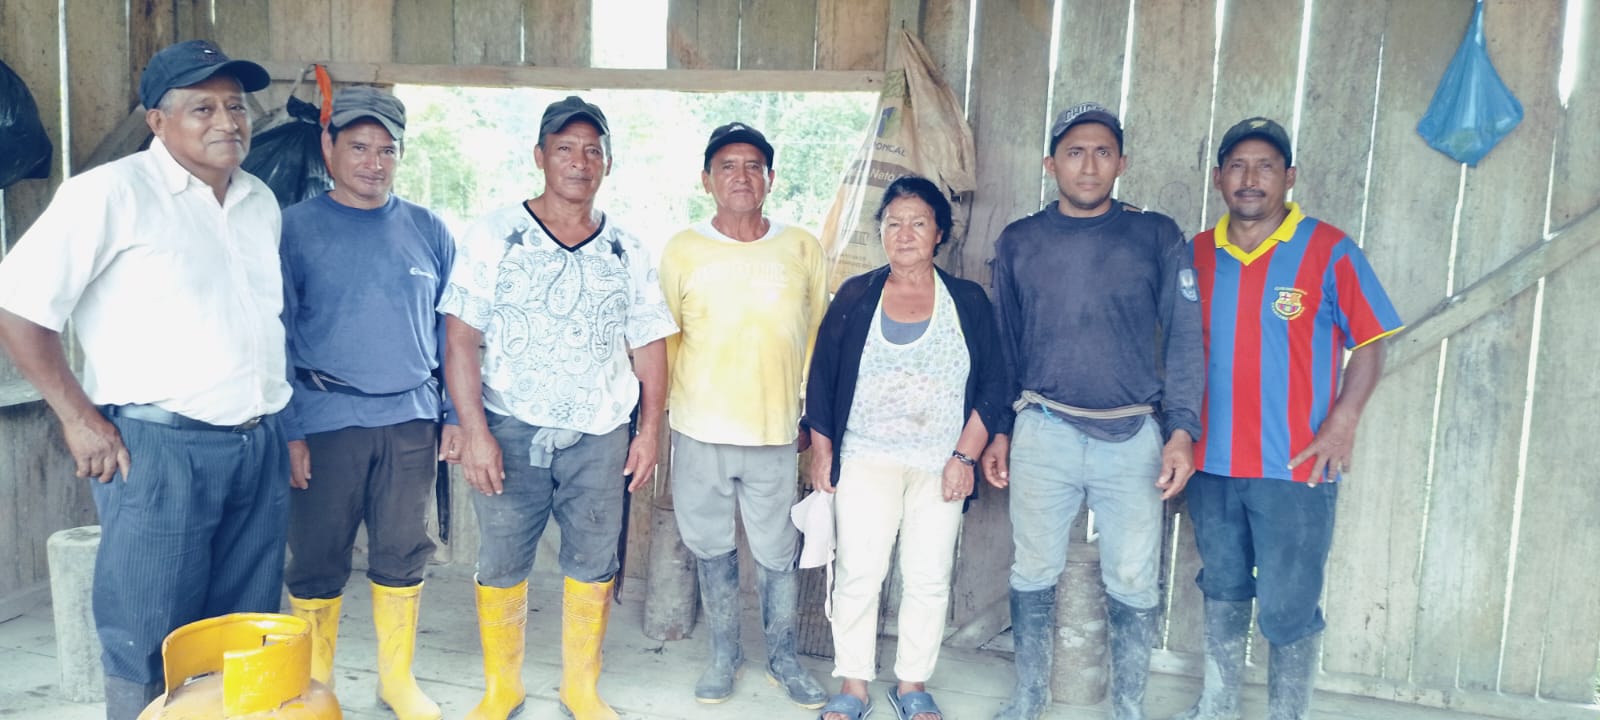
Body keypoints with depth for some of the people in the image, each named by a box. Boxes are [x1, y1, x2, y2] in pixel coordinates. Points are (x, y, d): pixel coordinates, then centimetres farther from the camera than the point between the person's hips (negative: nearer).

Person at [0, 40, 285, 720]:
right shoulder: (113, 192, -7)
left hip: (260, 447, 6)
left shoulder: (261, 202, 13)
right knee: (148, 648, 3)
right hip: (160, 447, -6)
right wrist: (78, 418, -11)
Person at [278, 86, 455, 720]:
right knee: (318, 560, 6)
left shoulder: (428, 230, 8)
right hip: (327, 422, -2)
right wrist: (288, 431, -7)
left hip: (411, 419, 3)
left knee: (403, 554, 11)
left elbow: (451, 330, 11)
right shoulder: (297, 228, -1)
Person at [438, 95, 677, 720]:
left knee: (593, 565, 9)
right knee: (501, 564, 6)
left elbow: (650, 346, 10)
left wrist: (650, 431, 3)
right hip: (510, 431, -2)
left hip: (600, 435, 2)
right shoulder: (494, 236, -1)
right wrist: (474, 430, -13)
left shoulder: (627, 253, 8)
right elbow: (460, 339, -6)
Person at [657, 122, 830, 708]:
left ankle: (784, 657, 29)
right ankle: (724, 655, 32)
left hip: (775, 433, 0)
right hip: (700, 434, 1)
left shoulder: (803, 250, 1)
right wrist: (662, 411, 5)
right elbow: (662, 339, 6)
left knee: (778, 555, 8)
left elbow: (819, 338, 8)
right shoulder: (682, 251, 0)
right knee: (712, 549, 13)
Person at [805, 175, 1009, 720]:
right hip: (866, 460, 0)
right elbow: (822, 378, 6)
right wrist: (822, 450, 2)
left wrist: (965, 455, -5)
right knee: (858, 572, -1)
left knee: (929, 578, 6)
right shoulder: (855, 296, 3)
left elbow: (993, 384, 2)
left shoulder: (968, 301, 3)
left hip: (941, 465, 1)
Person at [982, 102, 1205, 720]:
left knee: (1132, 585, 7)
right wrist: (998, 431, 9)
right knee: (1033, 575, 11)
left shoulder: (1157, 236, 1)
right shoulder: (1018, 242, 5)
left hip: (1133, 438, -1)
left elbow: (1184, 339, 2)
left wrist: (1181, 431, -5)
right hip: (1043, 433, 1)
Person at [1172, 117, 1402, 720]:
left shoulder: (1329, 251, -6)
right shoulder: (1196, 255, 4)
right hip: (1212, 463, 4)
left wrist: (1342, 425, -14)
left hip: (1296, 467, -4)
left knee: (1288, 611, 3)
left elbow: (1369, 344, -4)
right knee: (1222, 595, 19)